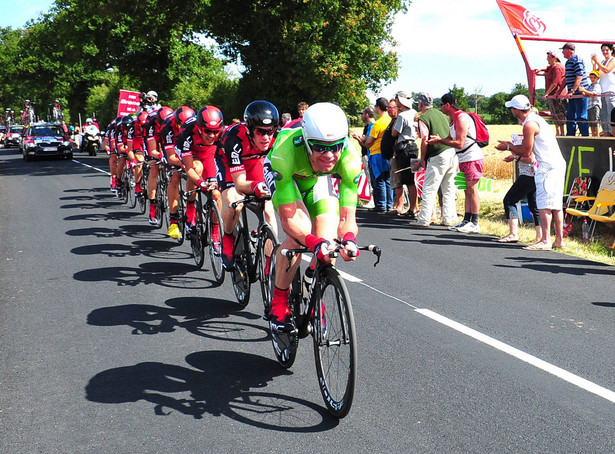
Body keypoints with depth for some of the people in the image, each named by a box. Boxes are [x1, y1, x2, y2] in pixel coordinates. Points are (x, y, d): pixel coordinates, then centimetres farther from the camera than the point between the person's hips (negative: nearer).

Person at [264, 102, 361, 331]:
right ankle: (278, 304, -9)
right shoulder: (286, 150, -43)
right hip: (283, 174, -3)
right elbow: (288, 219, -41)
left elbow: (347, 216, -32)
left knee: (328, 232, -17)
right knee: (301, 231, -26)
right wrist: (316, 243, -57)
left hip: (317, 177, 3)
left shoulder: (350, 157, -35)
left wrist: (349, 239, -54)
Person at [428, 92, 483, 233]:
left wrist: (440, 141, -16)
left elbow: (459, 143, -23)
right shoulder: (453, 119, 14)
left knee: (472, 190, -9)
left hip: (472, 158, -10)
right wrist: (437, 139, 2)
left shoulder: (461, 118, -18)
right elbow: (451, 139, 18)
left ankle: (474, 224, -8)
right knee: (467, 191, 11)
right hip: (464, 159, 10)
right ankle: (467, 221, 15)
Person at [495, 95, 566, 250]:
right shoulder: (536, 118, 18)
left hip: (548, 167, -10)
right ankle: (559, 240, 13)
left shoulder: (529, 124, -13)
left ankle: (545, 241, -10)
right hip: (558, 164, 10)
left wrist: (509, 146, 5)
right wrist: (514, 147, 23)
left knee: (544, 205, -9)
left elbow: (526, 152, -9)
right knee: (556, 204, 10)